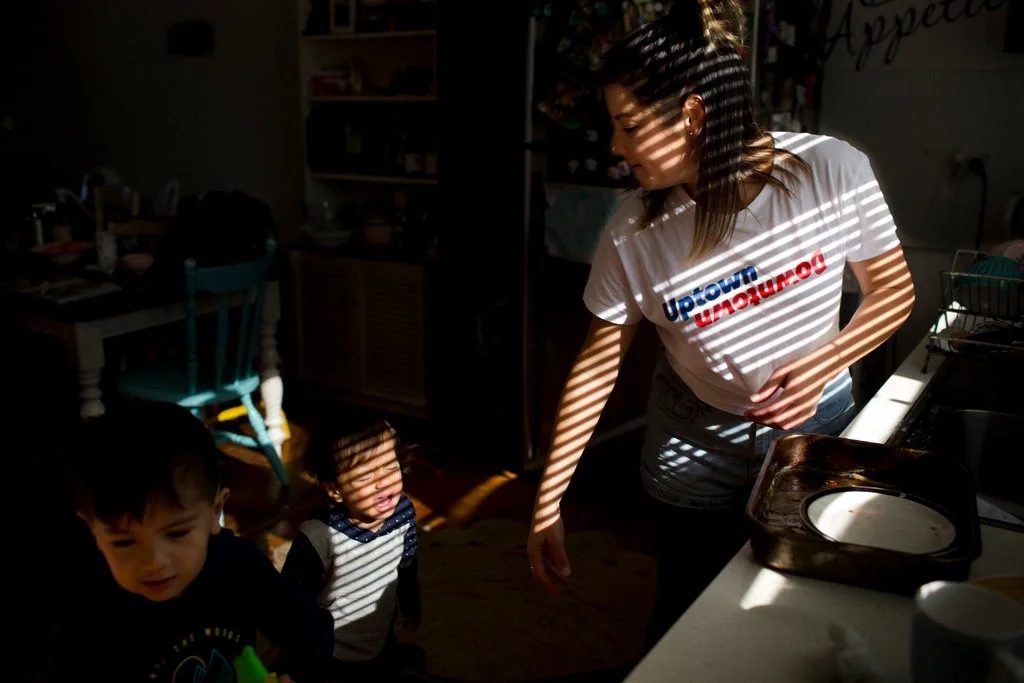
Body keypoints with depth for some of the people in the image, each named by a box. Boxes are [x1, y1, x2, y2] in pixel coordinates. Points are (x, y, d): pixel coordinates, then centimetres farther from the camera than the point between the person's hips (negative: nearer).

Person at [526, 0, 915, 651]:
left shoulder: (833, 171, -22)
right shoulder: (632, 236, -21)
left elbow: (894, 289, -7)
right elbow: (597, 367, -12)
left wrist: (822, 363, -24)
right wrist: (547, 503, -11)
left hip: (817, 426, 1)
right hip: (698, 455, -1)